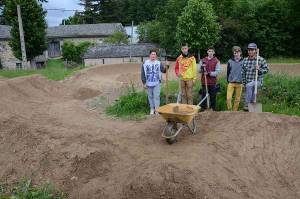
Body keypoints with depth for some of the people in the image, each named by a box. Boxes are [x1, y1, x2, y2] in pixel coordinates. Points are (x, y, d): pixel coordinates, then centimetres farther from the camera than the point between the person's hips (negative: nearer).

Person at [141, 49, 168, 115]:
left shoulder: (159, 63, 1)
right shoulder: (145, 63, -2)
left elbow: (163, 70, -4)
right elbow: (142, 74, 0)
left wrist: (166, 68, -26)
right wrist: (144, 83, -3)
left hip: (157, 83, -1)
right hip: (149, 83, 1)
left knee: (157, 96, -3)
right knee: (150, 96, 10)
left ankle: (157, 109, 2)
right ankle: (152, 109, 22)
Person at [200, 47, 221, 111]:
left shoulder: (216, 61, 1)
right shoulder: (203, 60, 9)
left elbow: (218, 71, -7)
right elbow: (199, 70, 7)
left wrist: (210, 73, -20)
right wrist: (202, 68, -15)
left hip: (212, 81, -2)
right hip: (204, 81, 2)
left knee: (213, 96, 5)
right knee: (204, 95, 5)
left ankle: (213, 108, 16)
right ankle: (203, 108, 15)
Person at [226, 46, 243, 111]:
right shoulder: (230, 61, 2)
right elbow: (228, 72, 8)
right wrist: (228, 81, 5)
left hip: (239, 83, 0)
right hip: (231, 83, 0)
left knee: (237, 99, 7)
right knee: (228, 98, -9)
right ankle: (229, 110, 8)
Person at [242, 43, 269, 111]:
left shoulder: (261, 60, -6)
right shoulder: (245, 60, 7)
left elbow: (266, 69, -2)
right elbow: (243, 72, 11)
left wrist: (259, 69, -21)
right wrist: (244, 82, 7)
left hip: (257, 81, -5)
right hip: (248, 83, 5)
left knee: (249, 86, -34)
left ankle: (247, 104, -28)